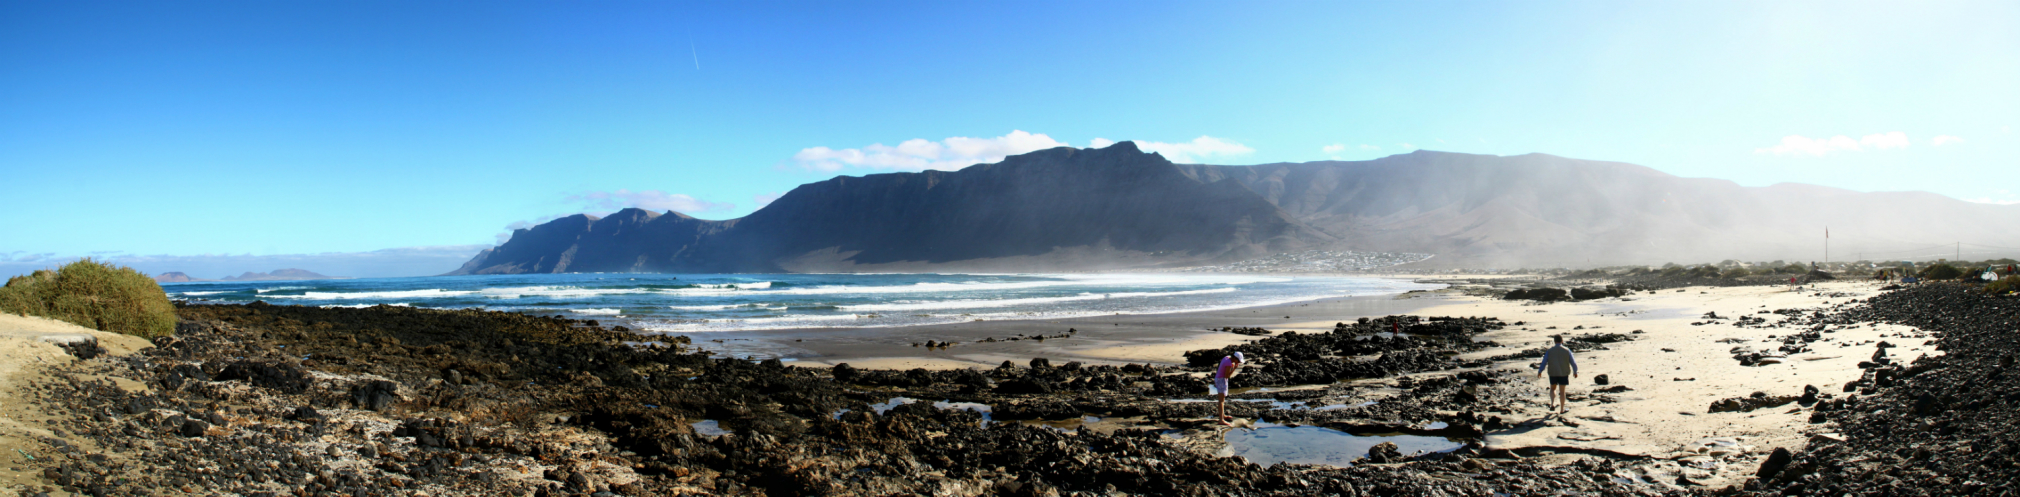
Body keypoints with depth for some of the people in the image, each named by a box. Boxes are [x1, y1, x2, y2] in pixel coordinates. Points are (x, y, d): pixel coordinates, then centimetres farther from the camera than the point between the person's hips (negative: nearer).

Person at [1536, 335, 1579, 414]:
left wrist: (1539, 371, 7)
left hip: (1553, 373, 1)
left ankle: (1553, 404, 1)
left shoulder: (1549, 351, -6)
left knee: (1553, 389, 21)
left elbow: (1544, 362, -5)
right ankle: (1561, 409, 15)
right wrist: (1575, 371, 15)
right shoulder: (1567, 351, -7)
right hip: (1563, 373, -1)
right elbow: (1573, 362, 0)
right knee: (1562, 391, 9)